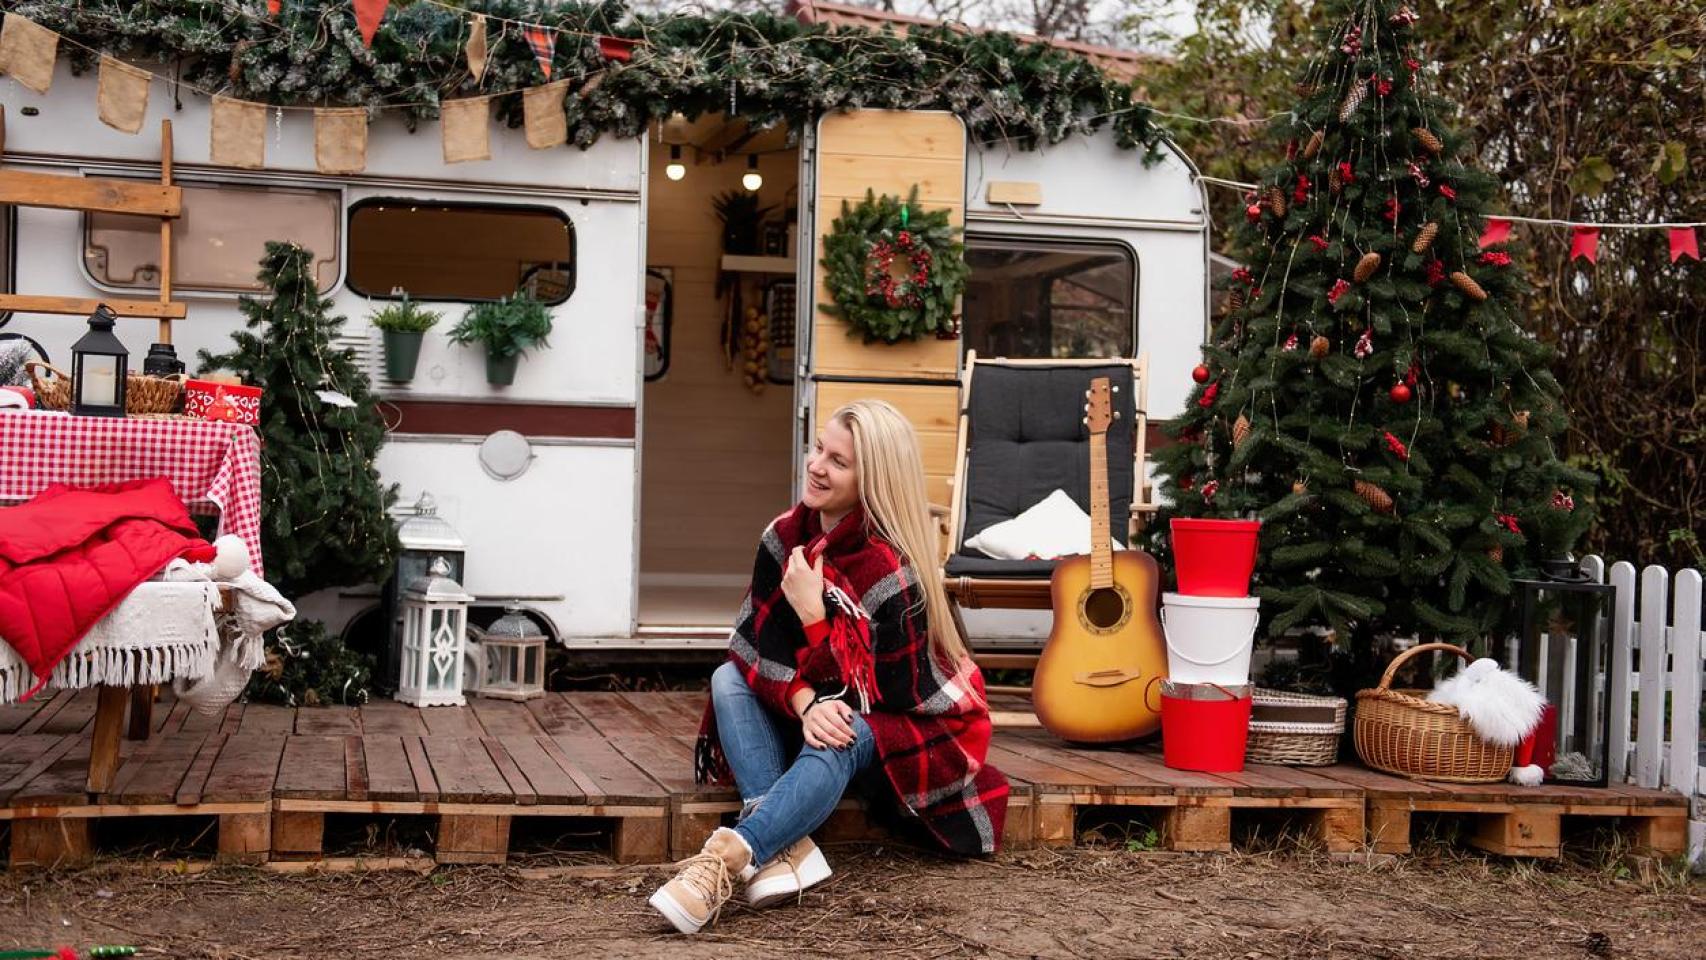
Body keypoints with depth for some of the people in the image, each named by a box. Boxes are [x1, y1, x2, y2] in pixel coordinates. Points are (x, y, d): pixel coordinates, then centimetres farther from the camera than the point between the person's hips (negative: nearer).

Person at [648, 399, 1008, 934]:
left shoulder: (892, 571, -25)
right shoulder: (785, 537, -7)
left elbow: (872, 691, -25)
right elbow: (759, 647, -11)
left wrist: (811, 612, -31)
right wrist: (805, 705, -30)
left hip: (901, 721, -7)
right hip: (821, 706, 7)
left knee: (837, 741, -39)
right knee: (728, 678, -19)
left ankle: (726, 860, -55)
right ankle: (789, 848, -36)